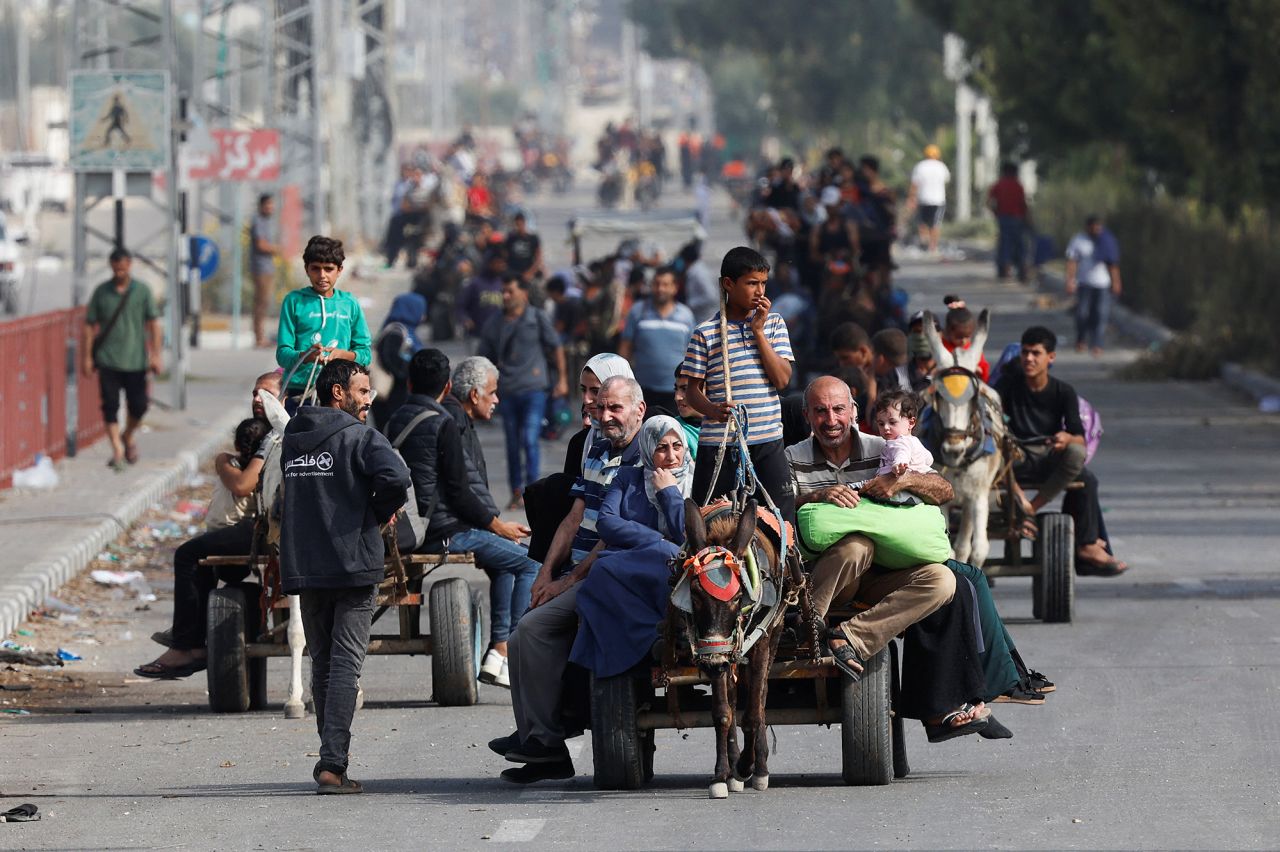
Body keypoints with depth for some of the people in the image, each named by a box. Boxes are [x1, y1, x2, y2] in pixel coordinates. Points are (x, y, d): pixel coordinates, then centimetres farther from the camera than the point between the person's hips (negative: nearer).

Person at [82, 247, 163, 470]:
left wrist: (155, 354, -4)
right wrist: (86, 357, 2)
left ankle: (128, 436, 32)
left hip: (136, 360, 0)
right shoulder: (101, 292, 4)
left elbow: (153, 324, 3)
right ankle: (117, 451, -7)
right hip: (108, 360, 0)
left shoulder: (142, 291, 3)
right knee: (110, 407, -8)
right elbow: (90, 326, 7)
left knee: (138, 406, 3)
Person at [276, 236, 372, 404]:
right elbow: (282, 353, 1)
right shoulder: (294, 301, 7)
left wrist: (341, 354, -9)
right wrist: (306, 356, -19)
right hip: (299, 390, -1)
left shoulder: (350, 304, 13)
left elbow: (365, 353, 12)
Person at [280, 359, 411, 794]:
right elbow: (396, 477, -24)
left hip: (303, 566, 5)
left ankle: (330, 753, 23)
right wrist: (378, 513, -4)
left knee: (321, 663, 17)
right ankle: (333, 763, -13)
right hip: (352, 563, -5)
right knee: (345, 664, -6)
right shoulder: (360, 437, -8)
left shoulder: (292, 438, 12)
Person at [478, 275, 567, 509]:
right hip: (508, 392, 4)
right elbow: (484, 359, 13)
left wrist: (561, 379, 6)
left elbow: (556, 348, 8)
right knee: (512, 444, 8)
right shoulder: (494, 325, 7)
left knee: (529, 440, -13)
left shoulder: (538, 318, 0)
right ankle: (517, 493, 17)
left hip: (534, 389, -4)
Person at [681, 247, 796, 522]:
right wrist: (713, 410, -18)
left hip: (767, 442, 2)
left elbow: (782, 379, -2)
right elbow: (693, 389, 3)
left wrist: (758, 331, -6)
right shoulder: (706, 333, 1)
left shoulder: (773, 324, 8)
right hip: (718, 444, -2)